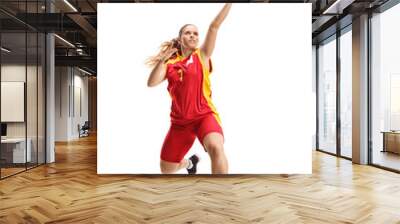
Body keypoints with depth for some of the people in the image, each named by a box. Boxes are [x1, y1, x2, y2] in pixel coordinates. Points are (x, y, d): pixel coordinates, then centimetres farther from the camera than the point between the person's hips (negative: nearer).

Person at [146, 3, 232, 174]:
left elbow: (214, 26, -9)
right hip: (180, 121, 4)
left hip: (205, 115, -3)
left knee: (216, 147, -36)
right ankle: (190, 163, 50)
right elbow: (151, 83, -7)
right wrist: (162, 60, -14)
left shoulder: (202, 55, 1)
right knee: (166, 170, 16)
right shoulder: (170, 63, 7)